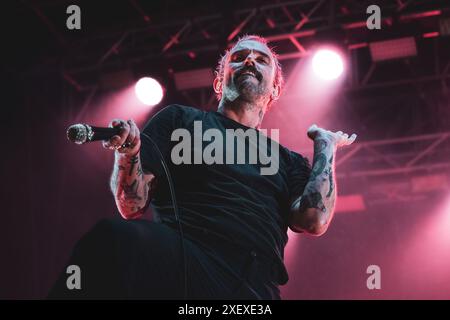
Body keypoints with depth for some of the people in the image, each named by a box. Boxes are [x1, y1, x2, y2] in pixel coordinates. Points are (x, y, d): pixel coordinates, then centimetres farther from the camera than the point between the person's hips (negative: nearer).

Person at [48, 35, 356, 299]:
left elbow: (314, 221, 6)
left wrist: (326, 146, 20)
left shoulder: (289, 161, 28)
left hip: (255, 288, 2)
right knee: (114, 239, -37)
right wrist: (128, 153, -12)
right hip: (182, 264, -1)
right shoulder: (179, 120, 21)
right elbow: (133, 207, 10)